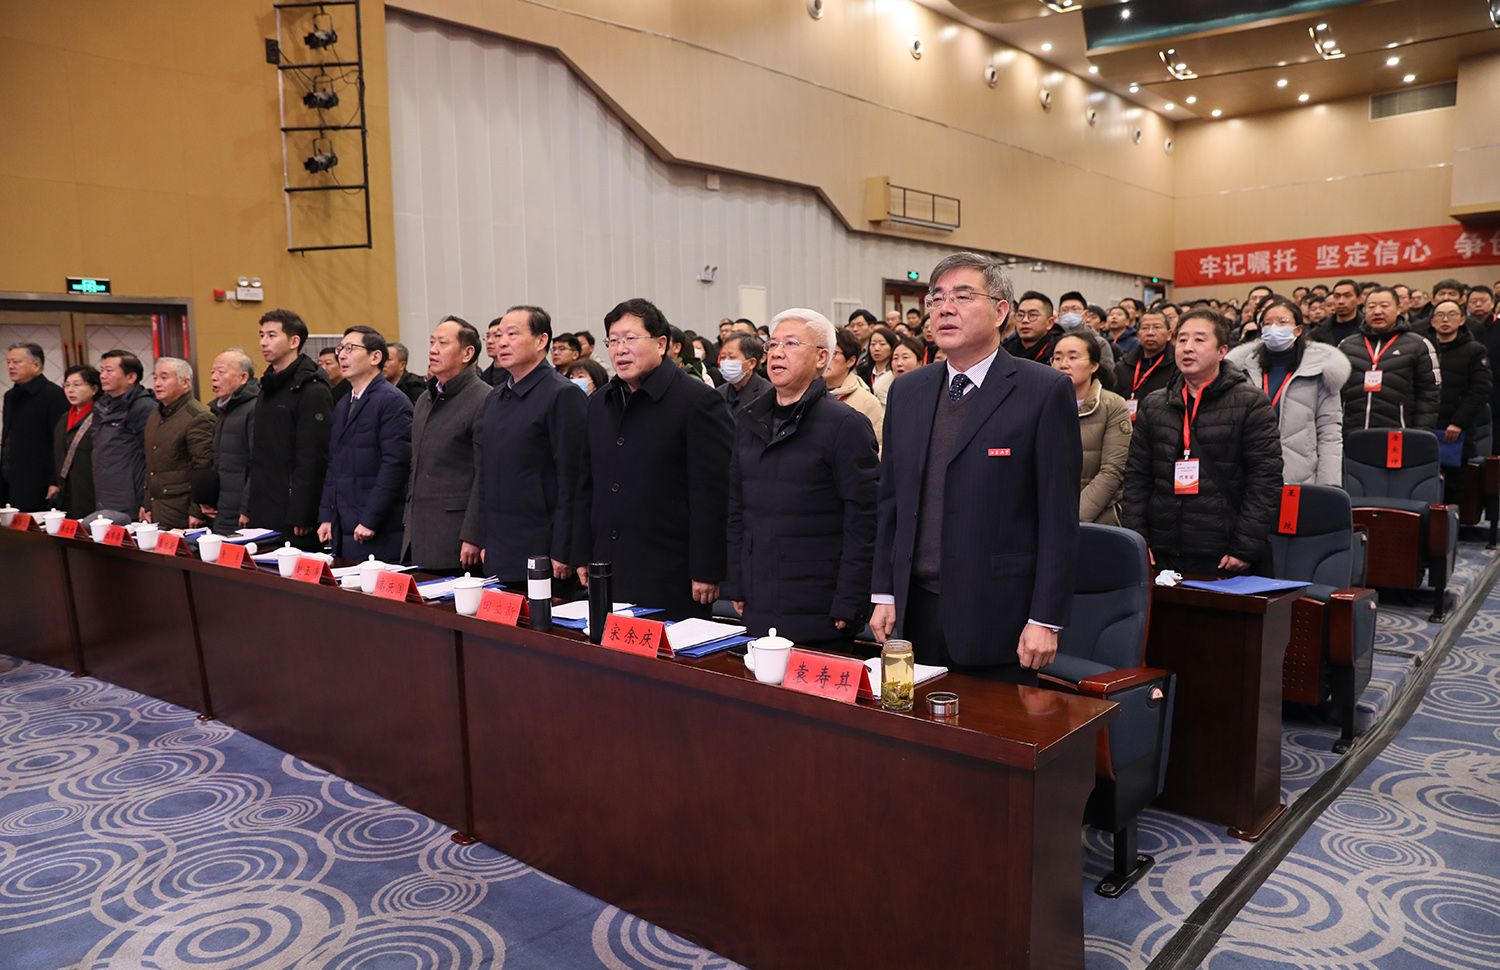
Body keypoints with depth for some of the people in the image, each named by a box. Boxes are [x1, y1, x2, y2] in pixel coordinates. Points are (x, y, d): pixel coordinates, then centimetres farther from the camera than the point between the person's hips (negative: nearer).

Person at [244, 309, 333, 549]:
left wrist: (301, 517, -19)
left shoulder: (312, 390, -11)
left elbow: (313, 459, -16)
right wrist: (248, 507, 16)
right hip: (263, 515, 8)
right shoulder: (268, 387, 17)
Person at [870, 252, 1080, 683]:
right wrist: (883, 594, 8)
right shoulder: (906, 392, 9)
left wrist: (1046, 619, -11)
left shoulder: (1046, 391, -7)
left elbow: (1059, 514, -9)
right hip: (917, 609, 4)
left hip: (998, 615, -4)